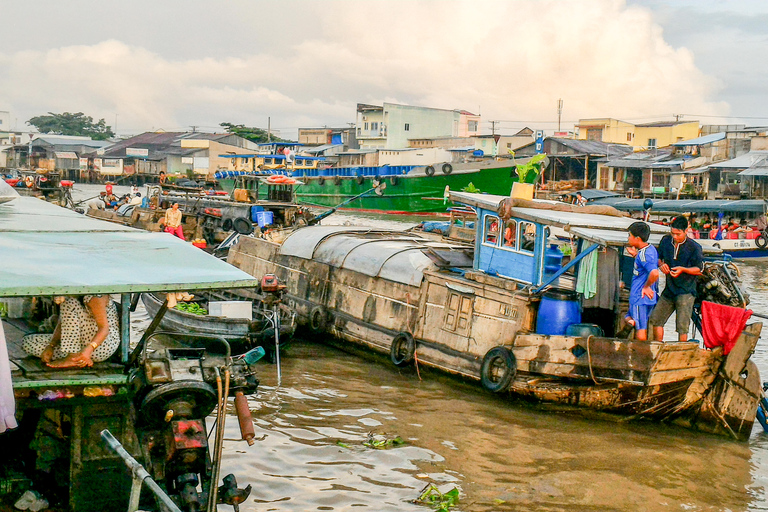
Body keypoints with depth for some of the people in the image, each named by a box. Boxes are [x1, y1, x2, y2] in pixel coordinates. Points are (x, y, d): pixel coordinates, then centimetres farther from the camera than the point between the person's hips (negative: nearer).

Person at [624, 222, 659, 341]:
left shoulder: (644, 254, -21)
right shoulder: (651, 249, 9)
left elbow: (654, 273, -36)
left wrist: (646, 286, -20)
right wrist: (635, 255, 14)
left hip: (641, 297, -10)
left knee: (640, 331, -4)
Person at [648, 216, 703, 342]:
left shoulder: (694, 247, -9)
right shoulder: (665, 241, 4)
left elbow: (698, 269, -4)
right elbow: (658, 258, 17)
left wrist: (683, 269, -21)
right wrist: (661, 264, -7)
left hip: (686, 292, -6)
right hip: (669, 289, 6)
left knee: (682, 327, -9)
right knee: (655, 319, 8)